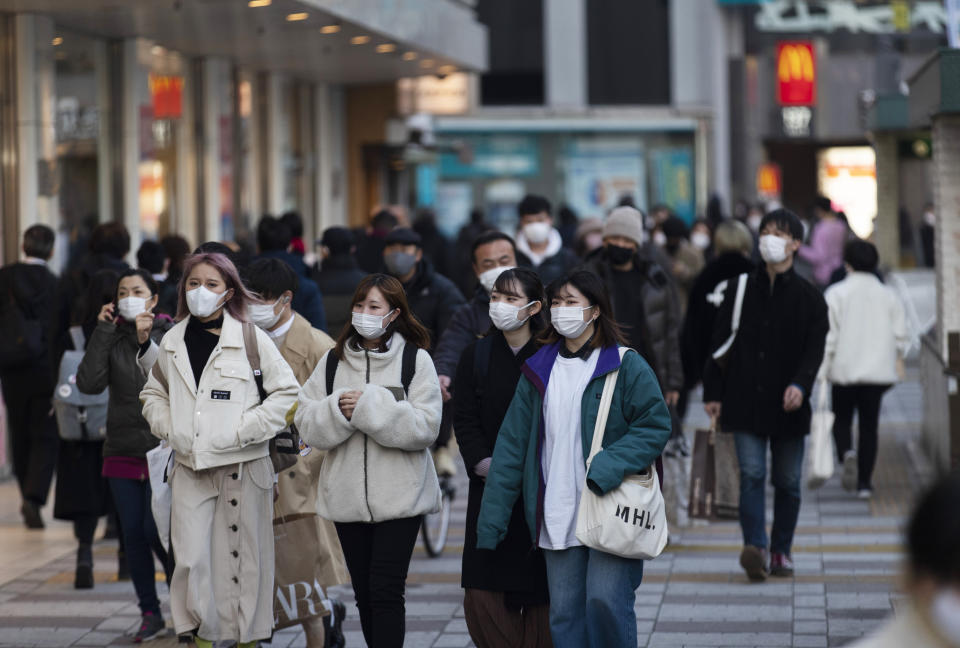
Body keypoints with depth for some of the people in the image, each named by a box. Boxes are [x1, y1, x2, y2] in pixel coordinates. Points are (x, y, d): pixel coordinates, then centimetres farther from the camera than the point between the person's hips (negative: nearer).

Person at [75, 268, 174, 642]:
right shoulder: (112, 337, 4)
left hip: (163, 446, -4)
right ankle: (150, 614, 13)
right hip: (122, 450, 4)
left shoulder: (171, 334, -3)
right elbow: (89, 383, -9)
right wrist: (102, 332, -12)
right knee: (132, 533, 4)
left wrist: (147, 343, -25)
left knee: (156, 529, -10)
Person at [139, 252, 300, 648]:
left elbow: (287, 392, -4)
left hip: (241, 466, -3)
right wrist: (168, 428, 6)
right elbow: (153, 393, 24)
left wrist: (244, 431, -10)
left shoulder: (250, 338, -4)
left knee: (243, 556, 3)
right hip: (189, 467, 3)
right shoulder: (173, 342, 9)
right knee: (191, 560, -3)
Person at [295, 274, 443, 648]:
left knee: (385, 592, -10)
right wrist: (338, 410, -17)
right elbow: (307, 423, 3)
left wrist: (370, 406, -18)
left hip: (399, 499, -4)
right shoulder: (333, 361, 10)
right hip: (348, 497, 4)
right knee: (364, 593, 11)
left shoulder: (415, 360, -1)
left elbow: (425, 427, -12)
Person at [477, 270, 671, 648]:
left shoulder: (626, 366, -3)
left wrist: (607, 468, -20)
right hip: (557, 516, 5)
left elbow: (655, 426, -6)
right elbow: (512, 443, 11)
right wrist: (491, 518, 6)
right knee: (564, 613, 4)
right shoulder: (538, 370, 12)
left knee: (605, 600, -13)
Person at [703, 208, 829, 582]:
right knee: (751, 474, -12)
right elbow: (720, 344, 10)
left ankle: (781, 551, 17)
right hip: (745, 400, 0)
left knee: (788, 481, 6)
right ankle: (755, 548, -22)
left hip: (787, 404, 0)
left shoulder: (809, 298, 3)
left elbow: (814, 350, -4)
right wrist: (713, 393, 4)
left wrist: (800, 385, -22)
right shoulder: (740, 291, 7)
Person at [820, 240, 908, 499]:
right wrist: (897, 359, 23)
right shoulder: (888, 296, 2)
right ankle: (864, 482, 6)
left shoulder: (836, 294, -6)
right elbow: (900, 335, 5)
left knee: (841, 419, 12)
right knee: (869, 426, 8)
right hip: (878, 371, 2)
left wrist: (823, 368, -4)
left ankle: (847, 452, -19)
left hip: (844, 370, -2)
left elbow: (828, 335, -10)